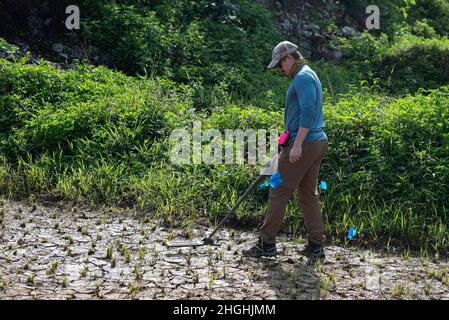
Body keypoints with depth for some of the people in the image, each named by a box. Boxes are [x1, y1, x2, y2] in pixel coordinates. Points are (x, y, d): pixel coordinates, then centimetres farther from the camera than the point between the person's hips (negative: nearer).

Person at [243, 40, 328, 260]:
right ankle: (316, 245, 14)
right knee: (309, 194, 12)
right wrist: (289, 138, 27)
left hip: (303, 145, -10)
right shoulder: (309, 75, 20)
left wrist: (297, 144, -25)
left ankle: (266, 243, 4)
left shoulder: (303, 77, -12)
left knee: (279, 193, -3)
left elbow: (308, 112, -24)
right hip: (318, 142, 10)